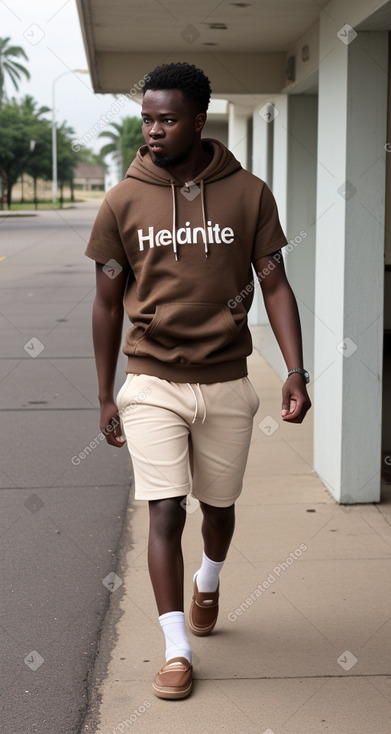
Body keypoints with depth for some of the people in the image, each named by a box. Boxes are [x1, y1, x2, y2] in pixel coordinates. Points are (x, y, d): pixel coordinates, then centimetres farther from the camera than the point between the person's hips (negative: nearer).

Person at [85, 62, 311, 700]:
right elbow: (108, 303, 4)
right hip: (152, 384, -1)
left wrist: (296, 372, -12)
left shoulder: (249, 193, -3)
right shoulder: (123, 202, -3)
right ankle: (177, 651, 4)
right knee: (166, 511, -6)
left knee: (219, 503, 17)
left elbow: (275, 286, -1)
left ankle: (209, 583, 49)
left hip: (226, 383, 1)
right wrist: (105, 396, 4)